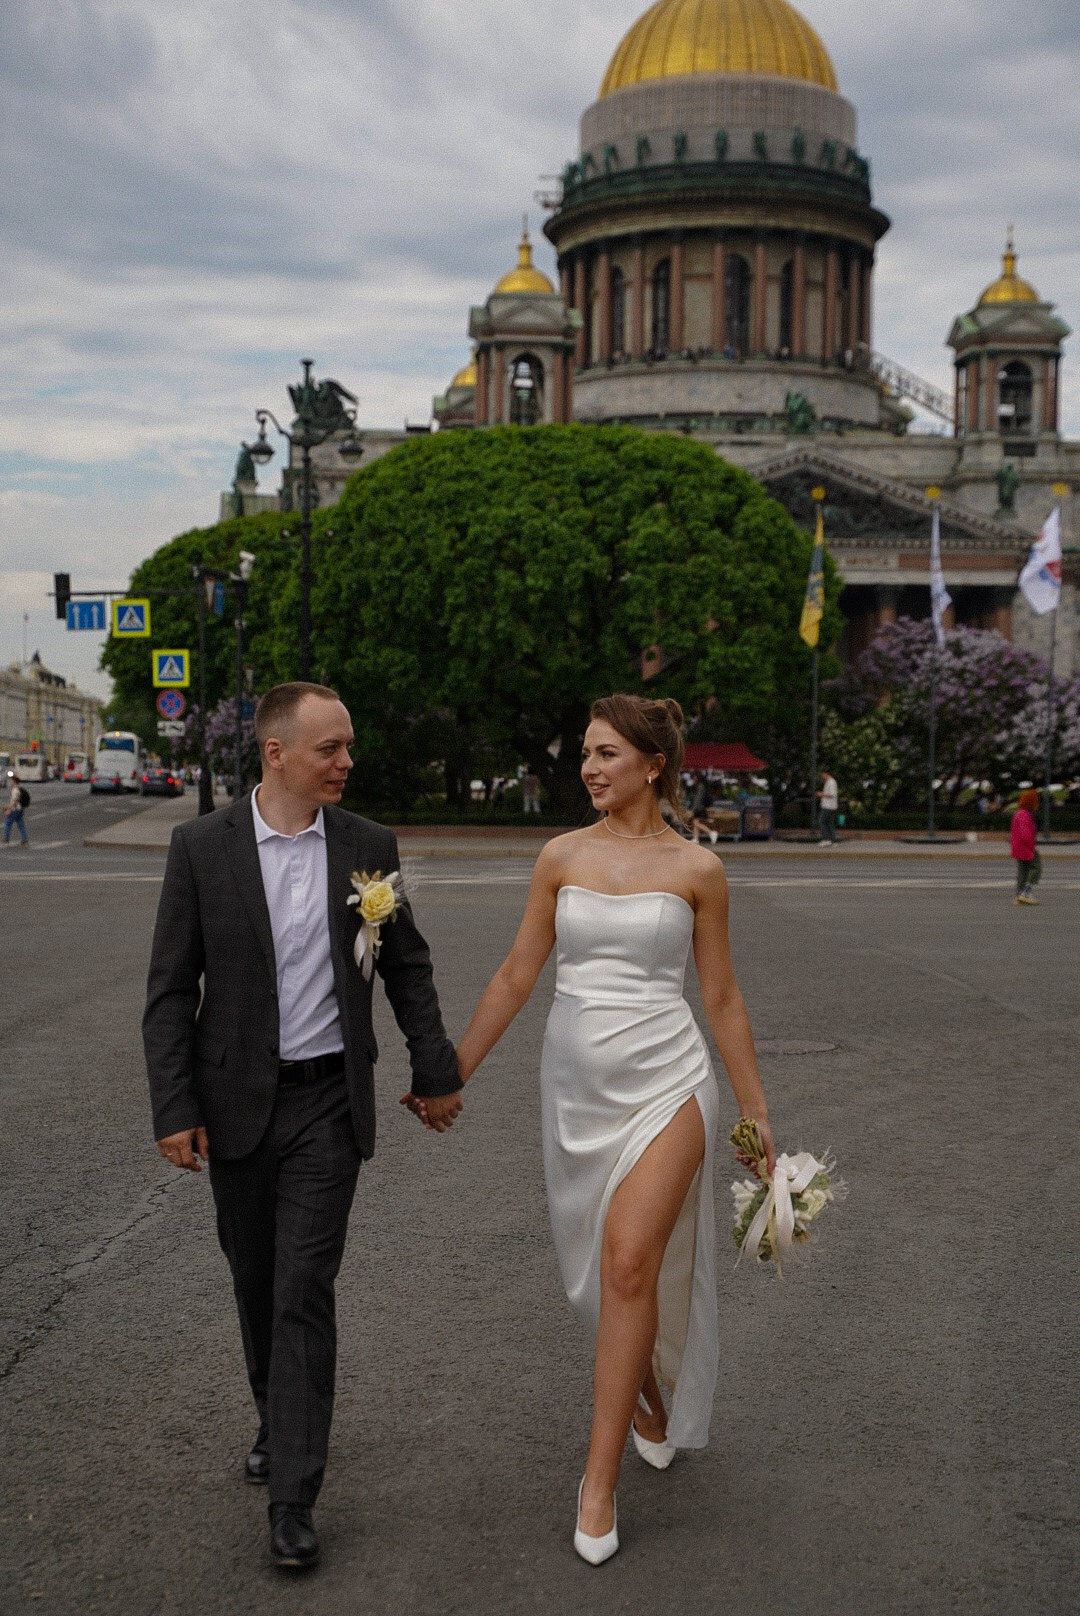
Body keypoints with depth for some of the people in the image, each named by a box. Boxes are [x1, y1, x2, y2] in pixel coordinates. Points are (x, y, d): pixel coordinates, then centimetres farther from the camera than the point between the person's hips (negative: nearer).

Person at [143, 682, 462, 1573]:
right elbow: (171, 989, -4)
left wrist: (436, 1071, 10)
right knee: (256, 1282, 15)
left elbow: (408, 969, 9)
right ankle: (280, 1419, 40)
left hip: (329, 1104, -1)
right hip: (236, 1101, 1)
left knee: (305, 1290, -6)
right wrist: (175, 1109, -9)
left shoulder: (369, 846, -1)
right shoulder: (201, 846, -6)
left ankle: (293, 1494, 0)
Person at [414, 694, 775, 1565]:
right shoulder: (563, 856, 4)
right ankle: (648, 1404, 41)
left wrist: (756, 1110, 7)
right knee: (606, 1267, 13)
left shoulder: (697, 869, -2)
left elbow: (721, 998, 5)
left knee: (629, 1263, -17)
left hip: (666, 1083, -3)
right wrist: (453, 1075, 9)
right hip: (578, 1083, 4)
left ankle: (599, 1482, -8)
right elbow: (517, 975, 9)